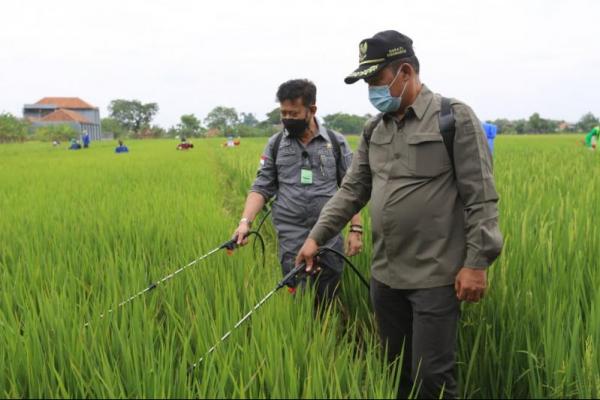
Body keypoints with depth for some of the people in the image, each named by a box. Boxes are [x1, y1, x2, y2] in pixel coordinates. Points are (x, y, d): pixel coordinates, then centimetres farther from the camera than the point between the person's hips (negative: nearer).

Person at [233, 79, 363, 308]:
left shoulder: (336, 143, 3)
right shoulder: (275, 144, 6)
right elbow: (262, 187, 3)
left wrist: (356, 228, -3)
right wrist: (245, 221, -12)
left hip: (330, 238, 0)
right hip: (292, 241, 0)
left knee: (328, 305, 7)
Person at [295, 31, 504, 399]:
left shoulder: (454, 118, -9)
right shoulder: (375, 130, 10)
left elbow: (481, 197, -11)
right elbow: (352, 190, 14)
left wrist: (477, 262, -15)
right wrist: (316, 237, 6)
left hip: (435, 276, -6)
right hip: (385, 275, 6)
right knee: (396, 370, 16)